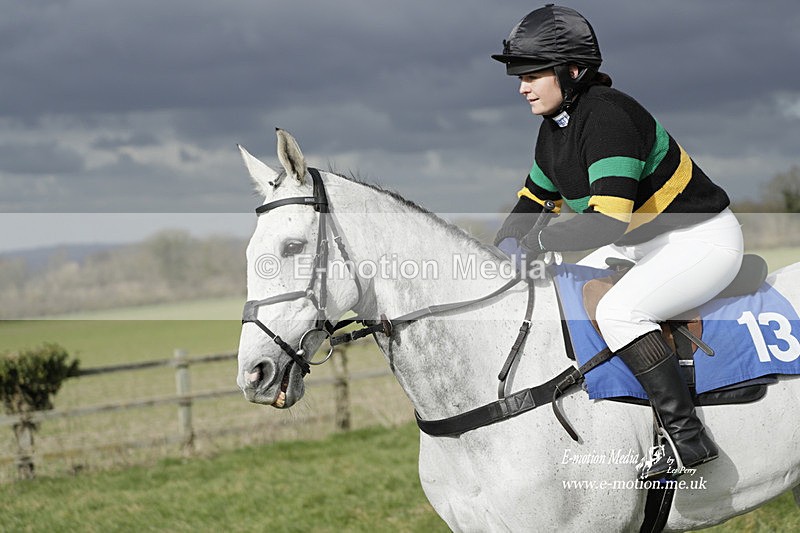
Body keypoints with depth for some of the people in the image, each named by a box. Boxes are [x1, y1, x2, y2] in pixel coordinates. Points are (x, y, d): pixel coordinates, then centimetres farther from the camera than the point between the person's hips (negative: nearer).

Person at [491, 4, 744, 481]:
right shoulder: (554, 129, 5)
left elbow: (607, 221, -34)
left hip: (702, 240, -11)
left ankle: (688, 437, -27)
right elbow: (534, 199, 21)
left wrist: (536, 242, -25)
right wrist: (502, 250, 6)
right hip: (641, 243, 11)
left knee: (617, 311, -29)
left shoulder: (608, 117, -26)